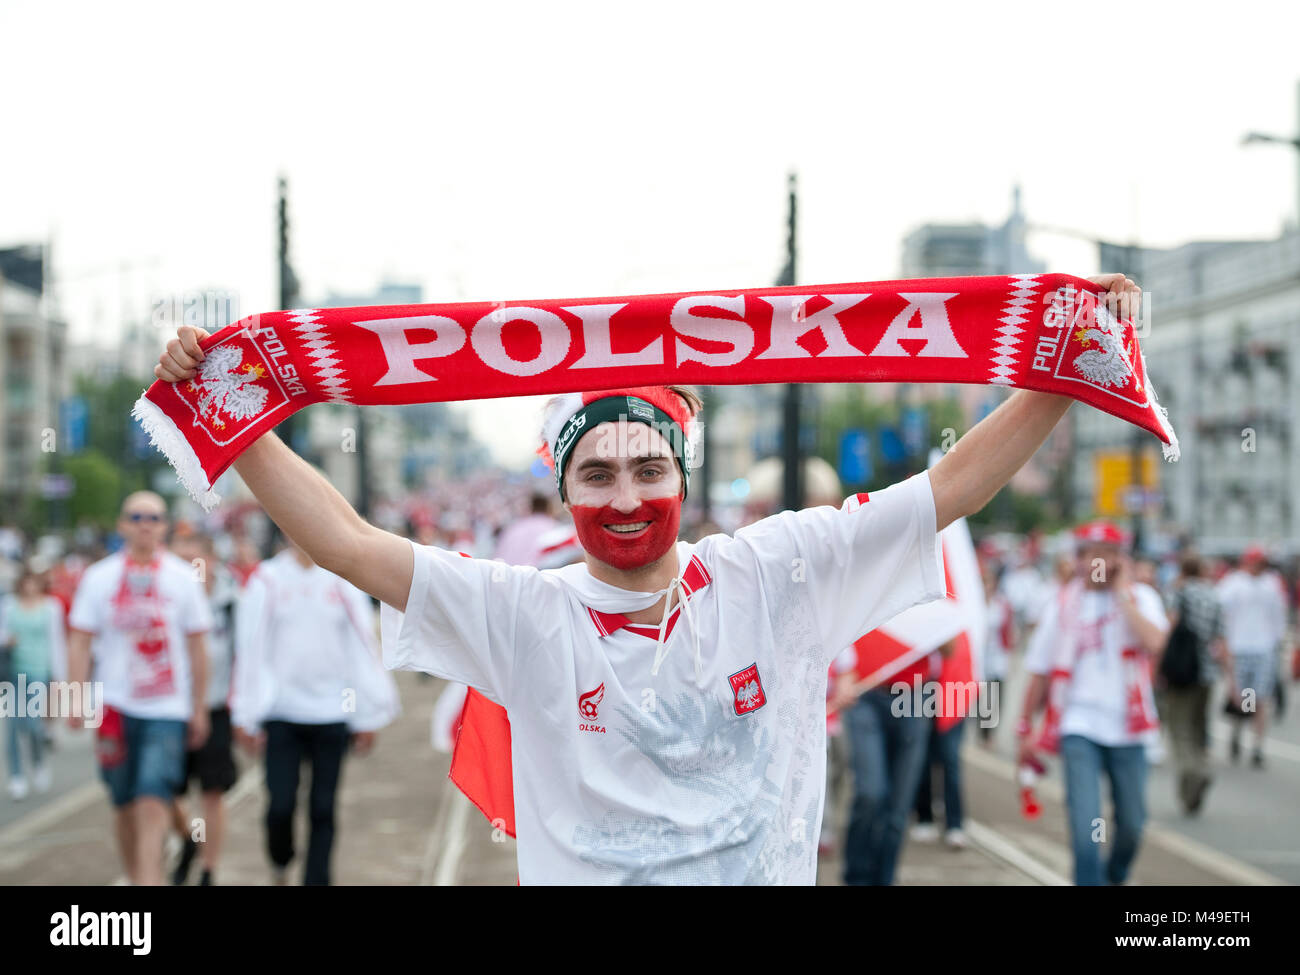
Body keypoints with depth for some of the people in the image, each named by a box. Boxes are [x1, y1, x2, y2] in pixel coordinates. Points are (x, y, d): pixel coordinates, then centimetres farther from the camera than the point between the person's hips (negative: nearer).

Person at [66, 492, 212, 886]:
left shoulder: (183, 579, 4)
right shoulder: (99, 577, 4)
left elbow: (197, 647, 9)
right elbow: (80, 643, 6)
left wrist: (199, 708, 8)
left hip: (167, 710, -1)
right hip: (115, 706, 1)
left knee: (153, 806, -14)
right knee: (126, 807, 8)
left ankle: (149, 881, -17)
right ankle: (135, 878, 23)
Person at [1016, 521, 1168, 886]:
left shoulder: (1141, 598, 1)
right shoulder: (1063, 606, 4)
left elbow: (1153, 643, -20)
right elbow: (1040, 671, 9)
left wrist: (1123, 594, -13)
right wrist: (1026, 727, 9)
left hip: (1126, 727, 1)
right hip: (1079, 728, -1)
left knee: (1132, 822, 12)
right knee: (1085, 821, -13)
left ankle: (1117, 876, 39)